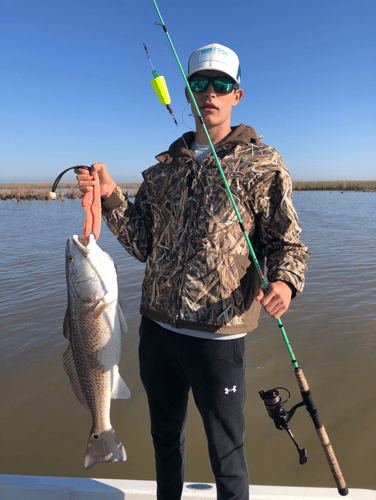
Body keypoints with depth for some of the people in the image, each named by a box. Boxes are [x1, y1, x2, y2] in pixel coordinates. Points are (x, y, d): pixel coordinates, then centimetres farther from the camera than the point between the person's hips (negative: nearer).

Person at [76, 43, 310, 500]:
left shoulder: (261, 164, -3)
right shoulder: (166, 166, 10)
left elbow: (288, 243, -4)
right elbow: (143, 245, 6)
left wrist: (284, 282, -25)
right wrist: (110, 196, -7)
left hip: (217, 335, -4)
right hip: (156, 326, 5)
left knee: (226, 452, 14)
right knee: (164, 434, 26)